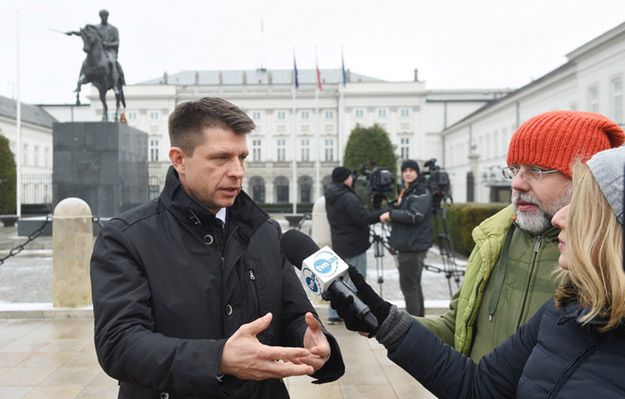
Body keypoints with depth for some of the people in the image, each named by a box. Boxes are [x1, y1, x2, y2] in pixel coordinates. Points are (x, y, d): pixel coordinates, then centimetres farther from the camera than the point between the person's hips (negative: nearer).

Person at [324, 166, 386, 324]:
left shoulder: (331, 198, 9)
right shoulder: (347, 197, -20)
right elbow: (363, 218, -23)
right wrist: (383, 213, -15)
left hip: (339, 244, 9)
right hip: (354, 245, -9)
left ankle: (334, 314, 20)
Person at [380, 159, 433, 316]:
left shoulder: (422, 193, -9)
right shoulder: (405, 191, 18)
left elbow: (415, 215, -21)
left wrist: (391, 214, -15)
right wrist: (391, 216, 1)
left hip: (414, 246, -9)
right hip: (407, 245, 9)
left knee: (408, 285, -7)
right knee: (414, 284, 16)